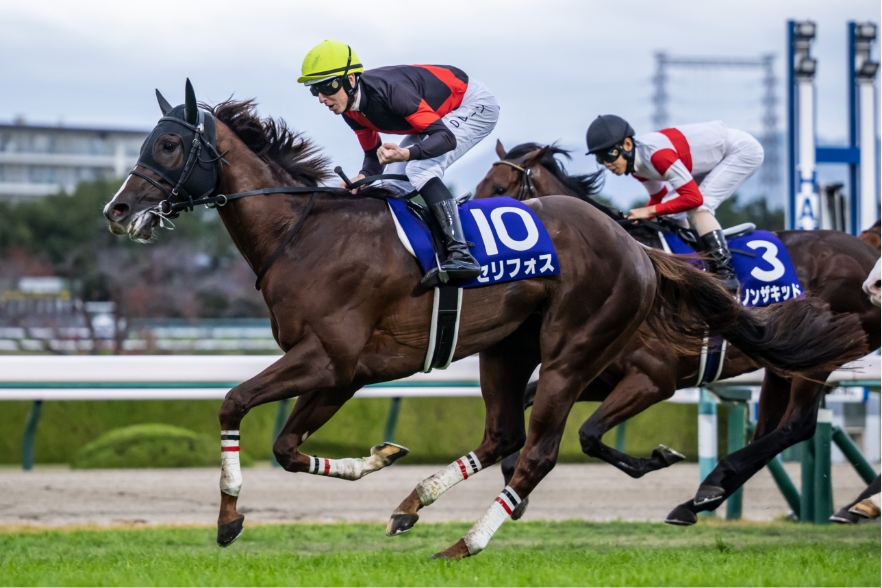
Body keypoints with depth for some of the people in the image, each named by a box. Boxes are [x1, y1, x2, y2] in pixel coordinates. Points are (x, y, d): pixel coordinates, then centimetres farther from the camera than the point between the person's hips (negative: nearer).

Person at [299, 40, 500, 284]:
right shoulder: (350, 110, -10)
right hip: (439, 114, 9)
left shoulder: (388, 90, -36)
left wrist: (407, 153, -56)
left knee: (420, 170, -27)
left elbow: (446, 137, -38)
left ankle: (461, 254, -33)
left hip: (474, 105, -9)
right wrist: (363, 177, -18)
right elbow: (374, 154, 5)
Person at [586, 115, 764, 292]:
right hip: (718, 155, 9)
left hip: (743, 150, -9)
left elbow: (694, 198, -32)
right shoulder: (637, 163, -4)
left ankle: (726, 275, -22)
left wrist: (649, 211, -28)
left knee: (699, 207, -23)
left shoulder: (656, 154, -32)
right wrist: (636, 217, -8)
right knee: (671, 207, 3)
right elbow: (660, 199, 9)